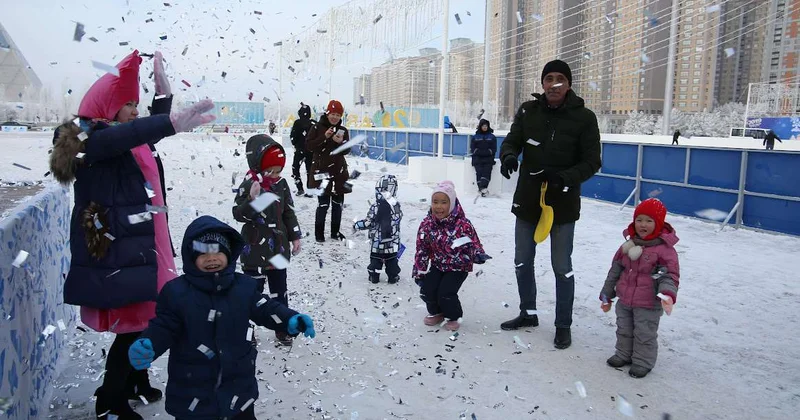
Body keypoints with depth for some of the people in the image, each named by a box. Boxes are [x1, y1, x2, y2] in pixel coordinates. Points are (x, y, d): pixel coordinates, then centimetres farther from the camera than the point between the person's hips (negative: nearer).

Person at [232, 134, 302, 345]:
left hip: (278, 248, 5)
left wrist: (295, 237, 9)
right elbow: (238, 214, -18)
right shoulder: (249, 185, -14)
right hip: (256, 249, -5)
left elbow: (288, 212, 10)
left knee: (279, 288, 15)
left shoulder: (281, 184, 2)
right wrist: (252, 200, -35)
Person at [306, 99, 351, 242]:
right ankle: (319, 232, 6)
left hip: (339, 171, 4)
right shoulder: (317, 127, -3)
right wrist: (324, 137, -19)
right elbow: (309, 146, -10)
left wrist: (341, 142, -16)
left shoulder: (343, 130, 7)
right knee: (323, 203, -8)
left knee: (338, 203, 9)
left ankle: (335, 231, 22)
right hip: (321, 169, -4)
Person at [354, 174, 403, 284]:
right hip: (393, 241, 3)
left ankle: (374, 276, 19)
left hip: (378, 241, -3)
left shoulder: (376, 207, -18)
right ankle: (393, 277, 21)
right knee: (391, 259, 14)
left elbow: (369, 222, -16)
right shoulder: (396, 205, -5)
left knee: (375, 258, 12)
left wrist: (356, 225, -3)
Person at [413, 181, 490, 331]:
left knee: (446, 292, -20)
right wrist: (419, 271, -2)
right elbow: (422, 249, -2)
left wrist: (478, 254, -35)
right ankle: (436, 313, 22)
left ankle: (453, 317, 12)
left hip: (459, 267, -4)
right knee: (427, 290, -12)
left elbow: (473, 244, -12)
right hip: (438, 265, 4)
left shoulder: (463, 224, -21)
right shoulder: (427, 224, -11)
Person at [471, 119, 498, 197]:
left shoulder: (492, 137, 14)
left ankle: (483, 187, -38)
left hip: (488, 158, 0)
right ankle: (482, 188, -34)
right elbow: (472, 148, 9)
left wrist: (488, 152, -10)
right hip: (477, 158, 0)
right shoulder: (475, 137, 15)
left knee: (487, 170, -23)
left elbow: (494, 149, 8)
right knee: (479, 171, -23)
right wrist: (478, 151, -7)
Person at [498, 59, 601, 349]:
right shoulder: (528, 111, -1)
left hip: (563, 203, -4)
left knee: (562, 267, 5)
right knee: (522, 262, 16)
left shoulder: (584, 117, -9)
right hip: (527, 200, 4)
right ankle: (528, 314, 36)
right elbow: (512, 141, -2)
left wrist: (565, 177, -28)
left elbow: (592, 161, -9)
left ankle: (563, 325, 23)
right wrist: (509, 156, -26)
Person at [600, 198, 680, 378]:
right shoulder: (629, 244, 2)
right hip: (624, 300, 6)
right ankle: (623, 354, 40)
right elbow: (615, 271, 8)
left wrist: (667, 295, -37)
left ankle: (643, 362, 28)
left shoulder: (665, 248, -16)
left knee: (645, 335, 9)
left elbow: (670, 275, -17)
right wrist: (606, 295, 12)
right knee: (624, 330, 21)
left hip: (648, 305, -6)